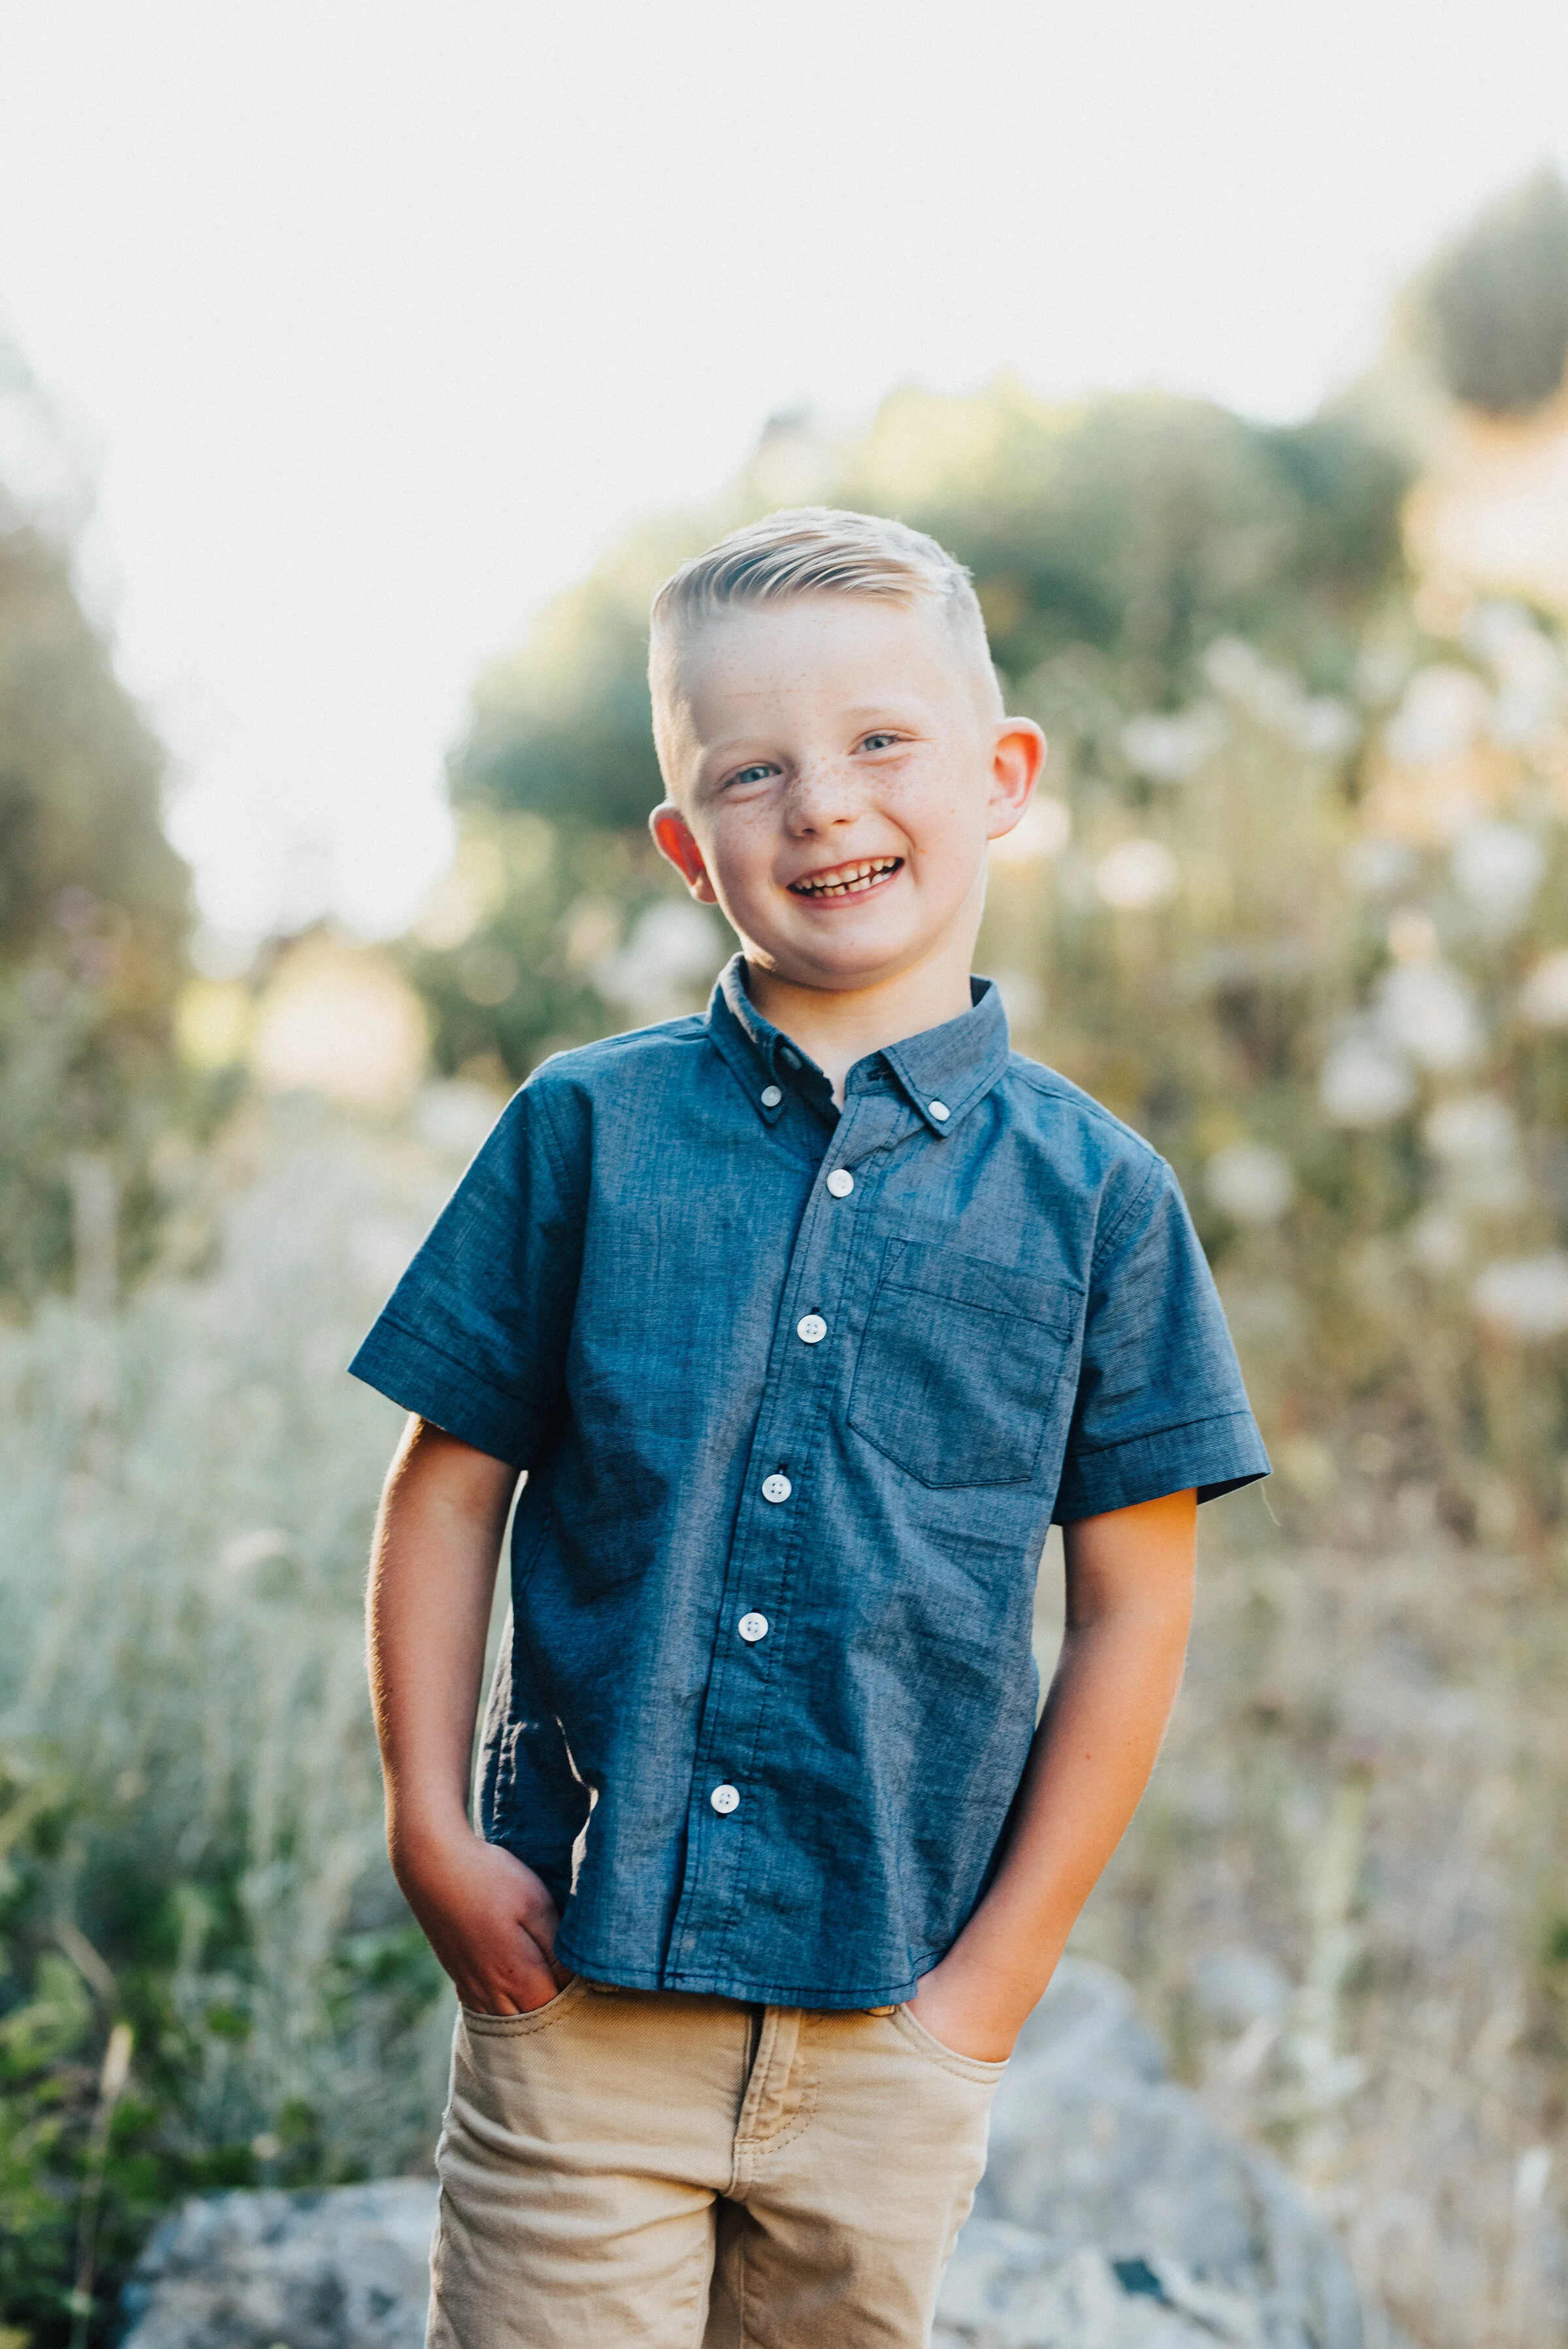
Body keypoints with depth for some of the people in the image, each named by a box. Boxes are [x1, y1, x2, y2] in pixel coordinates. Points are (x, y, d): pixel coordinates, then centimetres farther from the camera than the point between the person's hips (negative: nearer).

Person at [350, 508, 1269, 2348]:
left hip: (891, 2021, 1)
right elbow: (449, 1493, 5)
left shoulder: (1093, 1192, -1)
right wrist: (431, 1836, -3)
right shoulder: (585, 1131, 0)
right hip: (576, 1988, 0)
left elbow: (1133, 1601, 2)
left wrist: (996, 1976, -1)